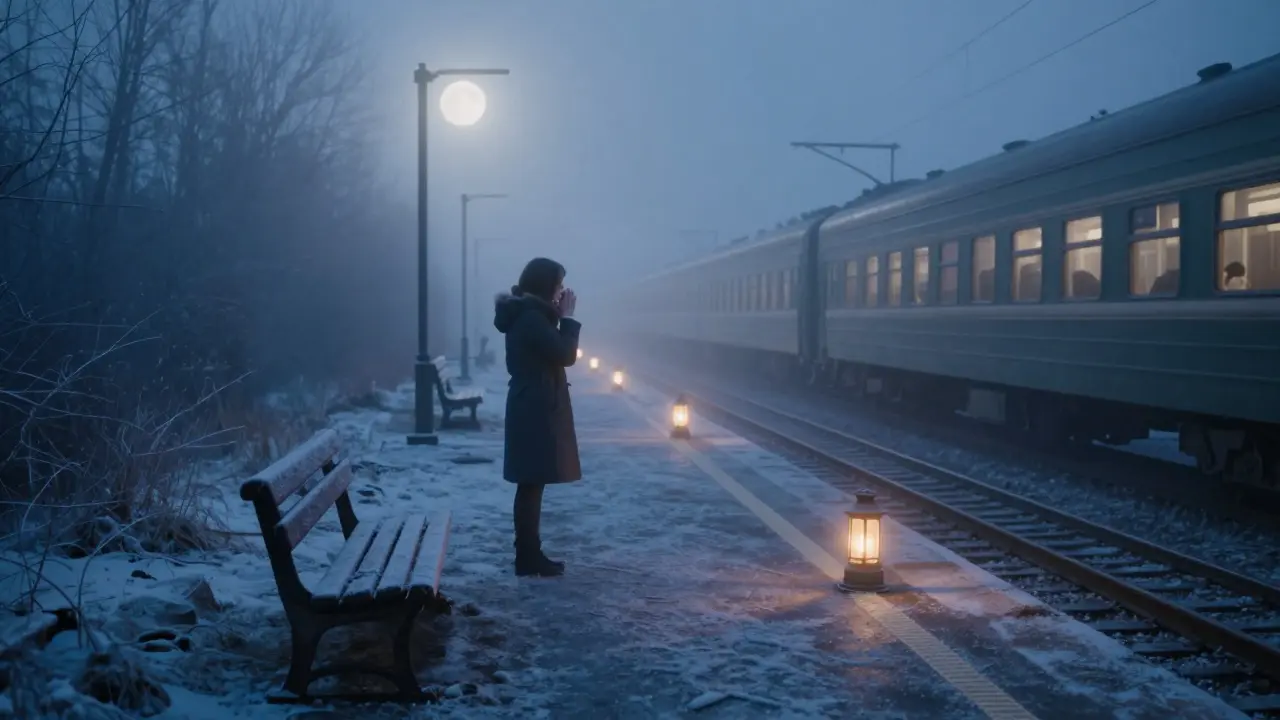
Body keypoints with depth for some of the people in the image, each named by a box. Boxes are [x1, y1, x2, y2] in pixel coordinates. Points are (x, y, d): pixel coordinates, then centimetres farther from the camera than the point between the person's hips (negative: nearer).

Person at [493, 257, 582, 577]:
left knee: (530, 485, 12)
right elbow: (565, 355, -17)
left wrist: (560, 316, 11)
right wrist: (568, 316, -10)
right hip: (537, 412, -11)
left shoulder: (526, 315, 14)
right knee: (532, 485, -6)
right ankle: (528, 557, -2)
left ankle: (529, 554, 18)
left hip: (531, 410, 11)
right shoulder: (532, 318, -18)